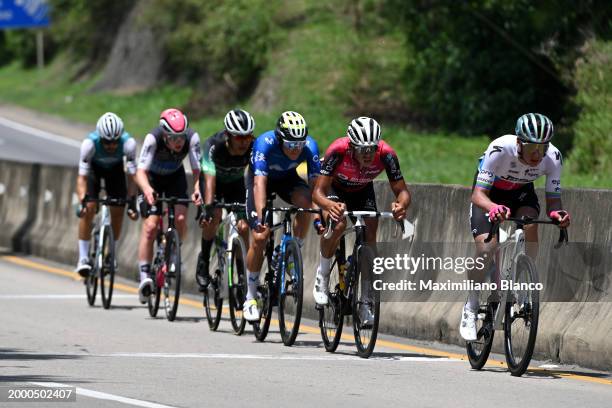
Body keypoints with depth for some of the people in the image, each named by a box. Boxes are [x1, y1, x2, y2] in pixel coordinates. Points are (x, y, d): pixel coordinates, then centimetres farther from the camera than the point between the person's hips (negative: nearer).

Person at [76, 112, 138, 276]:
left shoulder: (128, 143, -36)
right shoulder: (90, 143, -38)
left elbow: (132, 175, -31)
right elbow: (82, 177, -37)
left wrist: (132, 202, -38)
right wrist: (82, 202, -50)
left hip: (115, 169, 2)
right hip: (94, 168, -2)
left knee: (118, 212, -6)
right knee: (89, 209, -17)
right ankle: (83, 258, -9)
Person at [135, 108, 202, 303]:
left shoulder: (192, 138, -30)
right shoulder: (153, 139, -35)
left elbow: (197, 170, -29)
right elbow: (140, 172, -39)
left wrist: (197, 190, -50)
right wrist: (147, 190, -59)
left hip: (175, 177, 2)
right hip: (153, 178, -2)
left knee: (180, 218, -21)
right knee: (150, 225, -16)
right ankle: (144, 277, -11)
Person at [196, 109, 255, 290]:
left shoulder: (253, 148, -30)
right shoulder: (214, 146, -37)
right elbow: (209, 179, -44)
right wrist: (208, 207, -57)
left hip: (236, 183, 2)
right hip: (215, 181, -2)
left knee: (243, 227, -12)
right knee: (214, 216, -28)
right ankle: (203, 262, -10)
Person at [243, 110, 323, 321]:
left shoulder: (309, 146, -30)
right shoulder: (265, 143, -38)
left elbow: (315, 183, -32)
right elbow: (259, 183, -44)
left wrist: (320, 216, -44)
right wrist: (261, 216, -55)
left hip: (288, 178, 2)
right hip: (262, 177, -2)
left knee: (305, 202, -32)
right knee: (259, 237, -13)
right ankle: (250, 298, 2)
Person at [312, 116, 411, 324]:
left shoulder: (386, 154, -33)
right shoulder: (338, 151, -39)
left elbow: (402, 191, -28)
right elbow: (318, 192, -40)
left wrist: (401, 204, -52)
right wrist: (329, 205, -63)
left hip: (362, 190, 3)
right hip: (335, 188, -3)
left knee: (370, 232, -16)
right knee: (338, 223, -31)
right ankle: (321, 277, -7)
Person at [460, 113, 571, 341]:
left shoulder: (553, 157, -30)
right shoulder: (500, 149, -38)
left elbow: (553, 200, -24)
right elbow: (478, 194, -39)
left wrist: (556, 213, -49)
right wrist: (493, 208, -61)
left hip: (521, 192, 2)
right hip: (490, 193, -2)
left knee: (531, 229, -29)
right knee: (485, 248, -19)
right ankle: (470, 309, 0)